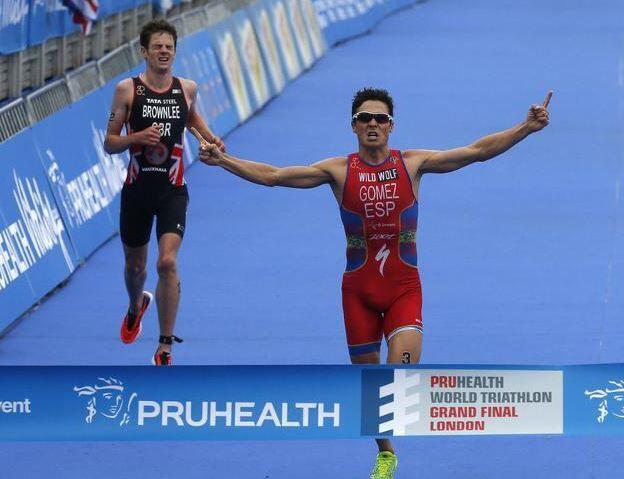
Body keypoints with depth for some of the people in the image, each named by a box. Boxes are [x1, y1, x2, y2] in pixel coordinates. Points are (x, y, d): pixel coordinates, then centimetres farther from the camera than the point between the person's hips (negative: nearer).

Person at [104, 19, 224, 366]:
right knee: (135, 266, 16)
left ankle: (165, 348, -12)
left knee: (168, 262, -18)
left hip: (172, 190, 0)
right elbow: (109, 143, -4)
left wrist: (209, 137, 10)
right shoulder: (127, 90, -6)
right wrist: (137, 137, -22)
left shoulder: (187, 89, 1)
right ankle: (136, 306, 54)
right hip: (137, 188, 0)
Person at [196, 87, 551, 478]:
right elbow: (273, 175, -2)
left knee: (402, 367, -21)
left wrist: (525, 129, -14)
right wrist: (223, 161, -9)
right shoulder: (339, 171, -2)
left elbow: (477, 151, -5)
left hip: (404, 288, -1)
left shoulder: (412, 164, -2)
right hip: (359, 289, 1)